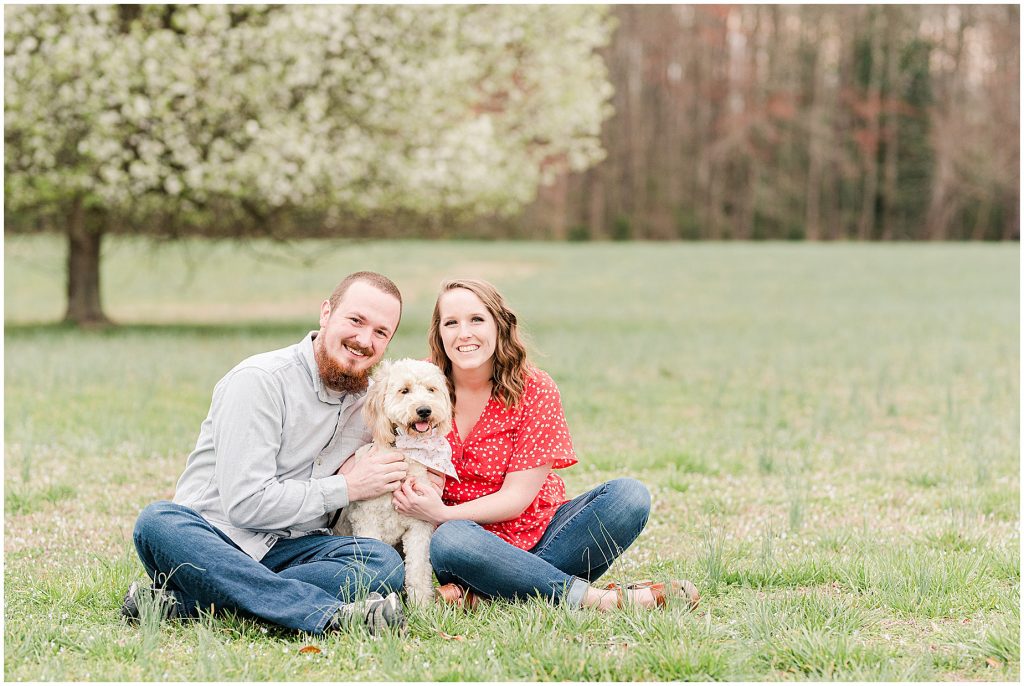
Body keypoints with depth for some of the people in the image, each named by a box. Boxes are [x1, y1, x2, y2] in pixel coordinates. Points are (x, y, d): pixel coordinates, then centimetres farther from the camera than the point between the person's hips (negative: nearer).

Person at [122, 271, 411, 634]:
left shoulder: (371, 397, 9)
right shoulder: (259, 380, -12)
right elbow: (245, 504, -18)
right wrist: (346, 488, -11)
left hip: (288, 549, 5)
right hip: (215, 540, -5)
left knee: (384, 562, -25)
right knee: (158, 522, -37)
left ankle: (183, 603, -31)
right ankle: (331, 615, -51)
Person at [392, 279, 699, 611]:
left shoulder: (535, 390, -8)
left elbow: (517, 497, -12)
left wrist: (442, 513, -27)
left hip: (541, 532, 1)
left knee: (629, 495, -23)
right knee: (449, 541, -37)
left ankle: (480, 593, -30)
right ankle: (592, 597, -29)